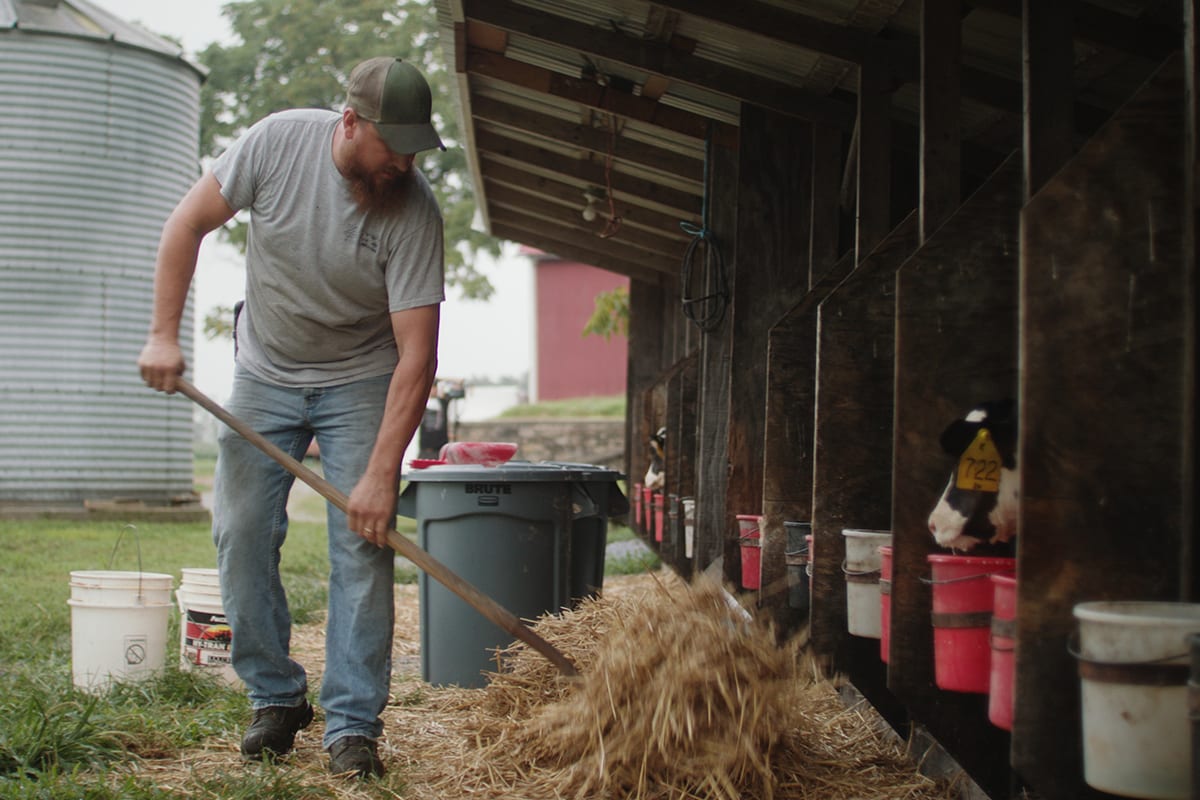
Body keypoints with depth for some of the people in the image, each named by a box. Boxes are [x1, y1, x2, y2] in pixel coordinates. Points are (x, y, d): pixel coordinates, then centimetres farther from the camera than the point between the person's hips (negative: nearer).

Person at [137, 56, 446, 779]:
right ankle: (276, 699, 14)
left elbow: (417, 355, -26)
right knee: (242, 534, -2)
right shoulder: (279, 141, -18)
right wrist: (164, 333, -11)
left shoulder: (414, 209, -24)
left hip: (360, 382, -2)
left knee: (363, 544, -10)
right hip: (265, 372, 2)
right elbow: (189, 224, -5)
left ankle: (354, 724, -2)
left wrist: (381, 475, -30)